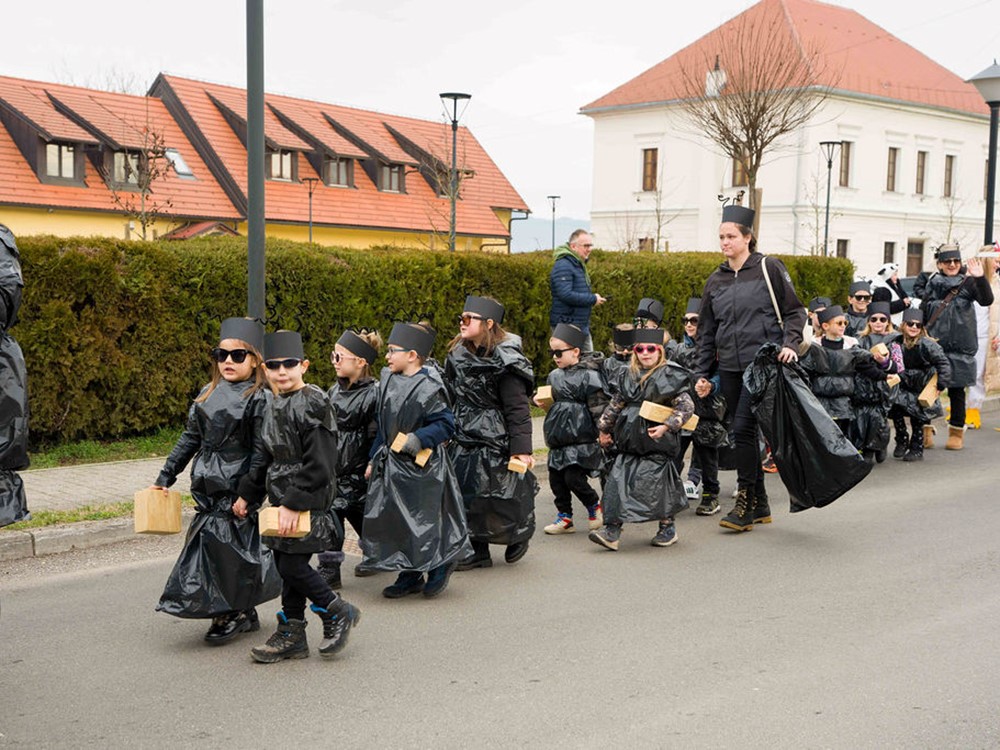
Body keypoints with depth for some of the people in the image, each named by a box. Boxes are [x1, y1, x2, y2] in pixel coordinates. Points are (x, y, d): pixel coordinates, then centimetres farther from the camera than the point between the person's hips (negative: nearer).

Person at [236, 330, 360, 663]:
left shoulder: (312, 405, -16)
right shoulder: (274, 407, 11)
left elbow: (318, 466, -19)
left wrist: (294, 504, -22)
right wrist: (247, 494, 19)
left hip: (307, 501, -8)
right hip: (282, 500, 8)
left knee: (292, 566, -8)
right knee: (286, 567, 11)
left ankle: (338, 612, 12)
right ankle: (291, 635, 21)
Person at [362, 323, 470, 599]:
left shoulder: (428, 389, -17)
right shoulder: (388, 380, 7)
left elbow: (446, 424, -18)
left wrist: (418, 439, -27)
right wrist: (375, 459, 16)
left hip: (420, 467, -8)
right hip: (391, 465, 8)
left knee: (422, 519, 1)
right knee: (391, 521, 9)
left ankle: (440, 566, 26)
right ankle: (409, 576, 23)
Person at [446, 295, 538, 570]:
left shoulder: (504, 361, -14)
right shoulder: (458, 354, 7)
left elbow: (518, 408, -15)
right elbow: (452, 397, 16)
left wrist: (521, 449, -18)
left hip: (494, 441, -7)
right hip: (463, 440, 7)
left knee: (496, 499, 0)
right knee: (466, 496, 7)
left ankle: (519, 535, 28)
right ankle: (477, 552, 19)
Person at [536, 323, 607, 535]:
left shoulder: (588, 376, -9)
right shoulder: (554, 376, 13)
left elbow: (599, 408, -10)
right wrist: (543, 404, 5)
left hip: (580, 438, -7)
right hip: (558, 437, 7)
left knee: (574, 478, -10)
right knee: (556, 478, 7)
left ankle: (594, 505, 16)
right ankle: (564, 516, 18)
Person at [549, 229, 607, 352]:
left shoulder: (579, 265, 17)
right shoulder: (563, 266, -16)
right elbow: (565, 295, -26)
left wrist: (592, 299, 9)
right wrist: (593, 299, -18)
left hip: (583, 326, 10)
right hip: (567, 327, -10)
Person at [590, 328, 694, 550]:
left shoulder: (671, 375, -5)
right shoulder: (628, 376, 12)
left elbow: (686, 406, -9)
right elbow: (615, 405, 21)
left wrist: (667, 426, -19)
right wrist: (604, 429, 23)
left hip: (656, 441, -5)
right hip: (629, 441, 5)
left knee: (656, 482, -2)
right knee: (618, 482, -2)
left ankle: (667, 527, 17)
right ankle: (612, 531, -2)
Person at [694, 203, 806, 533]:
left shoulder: (769, 268, 0)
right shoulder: (715, 281, 13)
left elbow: (794, 311, 2)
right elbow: (706, 332, 16)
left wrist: (790, 344, -14)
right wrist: (702, 373, 11)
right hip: (730, 368, 5)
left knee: (743, 429, -14)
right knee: (743, 432, 7)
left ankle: (745, 504, -4)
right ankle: (760, 505, 17)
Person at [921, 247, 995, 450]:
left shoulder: (967, 283, 1)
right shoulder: (932, 284, 8)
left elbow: (986, 300, -15)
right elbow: (922, 313, 11)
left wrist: (980, 278, -28)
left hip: (960, 347, -2)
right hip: (933, 345, 2)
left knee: (957, 390, 5)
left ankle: (956, 432, 15)